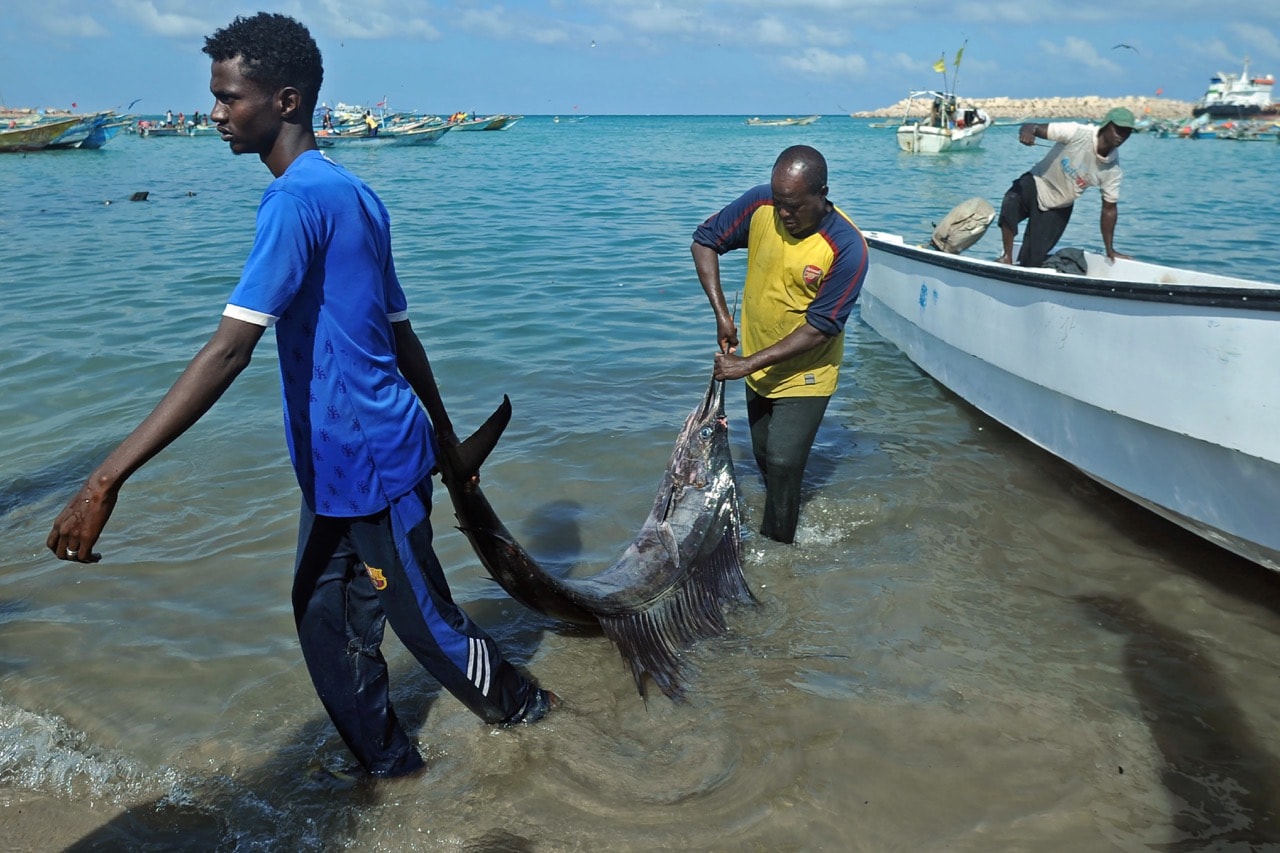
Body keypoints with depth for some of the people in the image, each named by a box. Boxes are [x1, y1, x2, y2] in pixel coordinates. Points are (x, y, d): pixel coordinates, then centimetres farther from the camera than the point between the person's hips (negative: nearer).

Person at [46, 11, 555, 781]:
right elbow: (401, 335, 16)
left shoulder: (298, 199, -20)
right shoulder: (352, 194, 10)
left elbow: (229, 352, -29)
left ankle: (529, 710, 36)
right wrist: (445, 437, 24)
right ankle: (389, 765, 32)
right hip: (341, 466, 9)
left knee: (427, 621, 11)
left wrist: (108, 478, -29)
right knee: (326, 621, 16)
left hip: (369, 465, -9)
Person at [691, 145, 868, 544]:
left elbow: (820, 327, -25)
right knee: (764, 456, 19)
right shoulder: (760, 205, -16)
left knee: (783, 463, -10)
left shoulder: (847, 247, -27)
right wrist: (721, 312, -14)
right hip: (758, 368, 5)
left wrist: (750, 362, -26)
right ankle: (785, 514, 44)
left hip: (805, 375, -5)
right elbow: (704, 242, -5)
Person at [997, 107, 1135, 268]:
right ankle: (1007, 257, -18)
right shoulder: (1077, 133, -21)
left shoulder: (1113, 169, -10)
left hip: (1058, 209, 2)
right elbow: (1035, 128, -27)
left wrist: (1109, 249, 1)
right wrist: (1027, 130, -54)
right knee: (1009, 205, -37)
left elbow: (1109, 209, -1)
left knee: (1032, 261, -10)